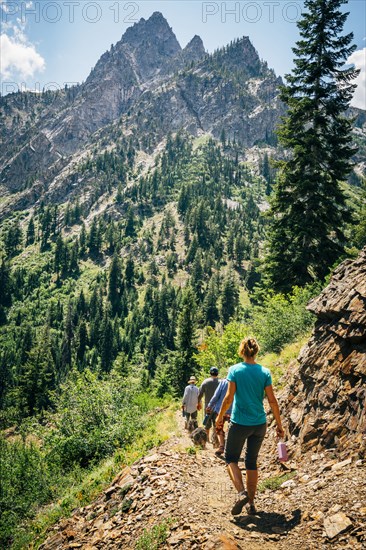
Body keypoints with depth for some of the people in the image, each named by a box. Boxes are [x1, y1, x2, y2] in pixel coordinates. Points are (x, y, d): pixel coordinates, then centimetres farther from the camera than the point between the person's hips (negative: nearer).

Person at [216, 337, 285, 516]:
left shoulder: (235, 370, -9)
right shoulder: (264, 372, -2)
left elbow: (229, 397, -12)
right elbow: (272, 400, -2)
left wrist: (220, 416, 3)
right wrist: (279, 425, 6)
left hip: (239, 423, -3)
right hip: (259, 424, 3)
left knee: (231, 458, 13)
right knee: (252, 461, 16)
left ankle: (241, 492, -8)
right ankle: (250, 503, 21)